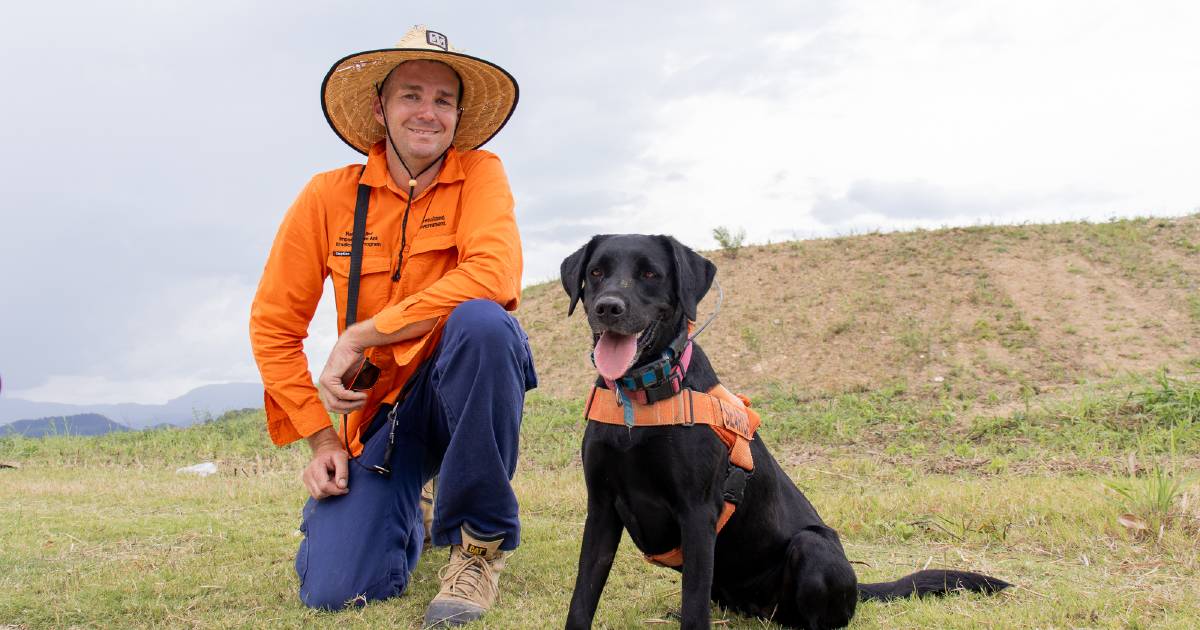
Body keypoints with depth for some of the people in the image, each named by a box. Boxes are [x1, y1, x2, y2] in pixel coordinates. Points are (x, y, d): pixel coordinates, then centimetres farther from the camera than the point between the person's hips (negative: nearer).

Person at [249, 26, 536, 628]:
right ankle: (407, 521, 25)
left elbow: (493, 277, -25)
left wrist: (358, 337, -22)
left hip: (470, 386, -2)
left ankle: (479, 542, -17)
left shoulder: (480, 173, -6)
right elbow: (273, 325, 2)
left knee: (479, 320, -35)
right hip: (379, 407, 2)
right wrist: (321, 438, -5)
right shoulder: (329, 196, -2)